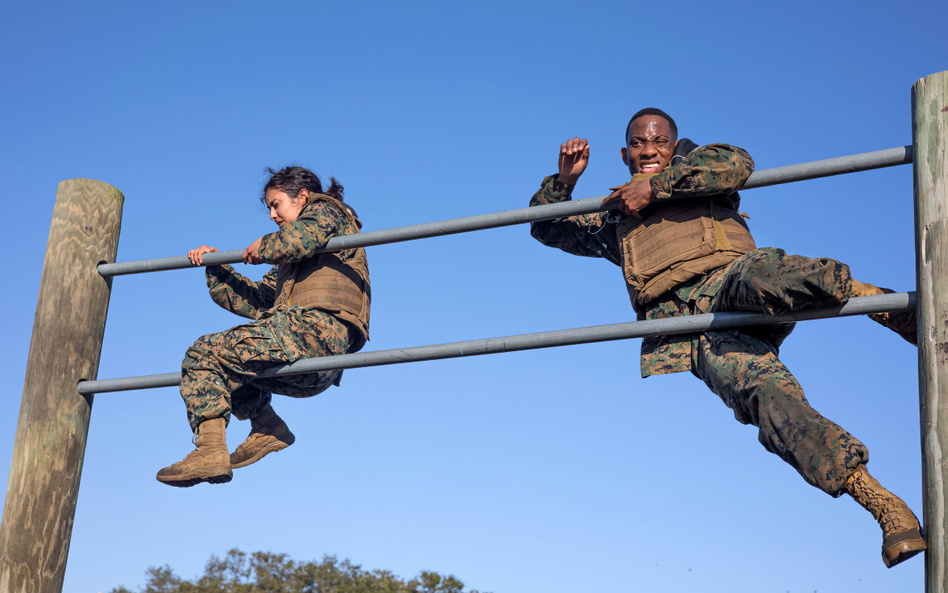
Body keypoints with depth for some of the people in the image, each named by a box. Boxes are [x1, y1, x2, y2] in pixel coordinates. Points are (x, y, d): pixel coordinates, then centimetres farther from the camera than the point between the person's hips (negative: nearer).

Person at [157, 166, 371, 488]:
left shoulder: (325, 210, 12)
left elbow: (301, 236, -14)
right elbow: (255, 301, 30)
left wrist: (264, 246, 3)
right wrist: (216, 268, 23)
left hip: (314, 327, -10)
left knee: (203, 356, -13)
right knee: (229, 363, 27)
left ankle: (210, 451, -24)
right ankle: (267, 427, 11)